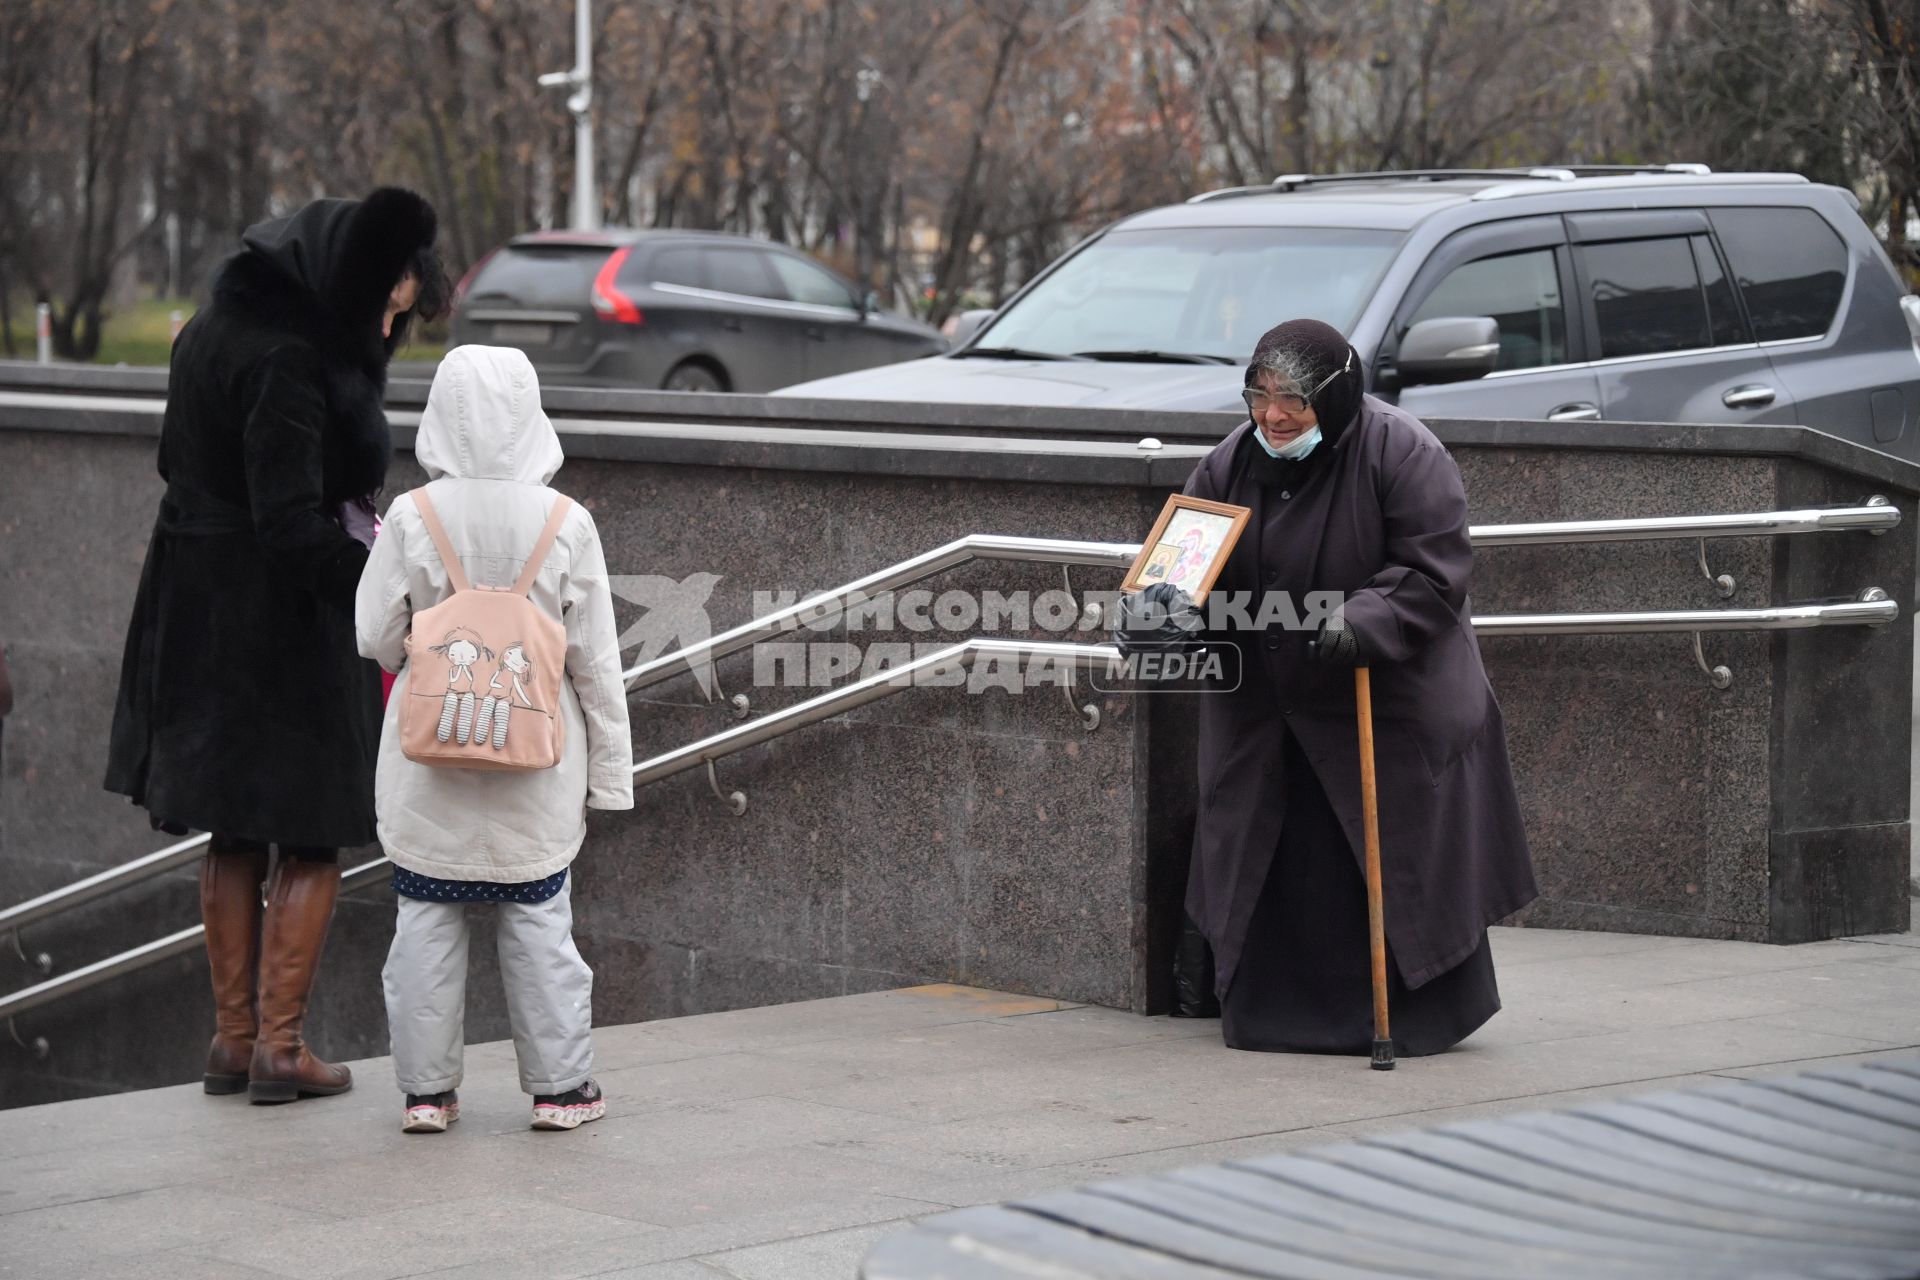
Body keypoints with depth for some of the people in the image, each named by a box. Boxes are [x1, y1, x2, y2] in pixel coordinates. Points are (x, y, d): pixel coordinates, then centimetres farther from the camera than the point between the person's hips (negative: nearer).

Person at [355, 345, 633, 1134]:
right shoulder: (565, 523, -7)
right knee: (539, 923, 9)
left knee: (425, 922, 9)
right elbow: (596, 660, -2)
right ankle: (559, 1085, 14)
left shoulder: (411, 518, -9)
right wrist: (609, 769, 5)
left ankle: (426, 1089, 13)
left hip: (429, 762, 0)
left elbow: (377, 639, -3)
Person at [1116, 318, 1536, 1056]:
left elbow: (1433, 573, -17)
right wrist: (1151, 613, -21)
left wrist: (1359, 622, -31)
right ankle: (1271, 1015, 19)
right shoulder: (1232, 463, 1)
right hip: (1267, 705, 5)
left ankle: (1419, 1015, 13)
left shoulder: (1403, 454, -13)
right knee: (1272, 863, 8)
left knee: (1396, 864, 0)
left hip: (1387, 702, -4)